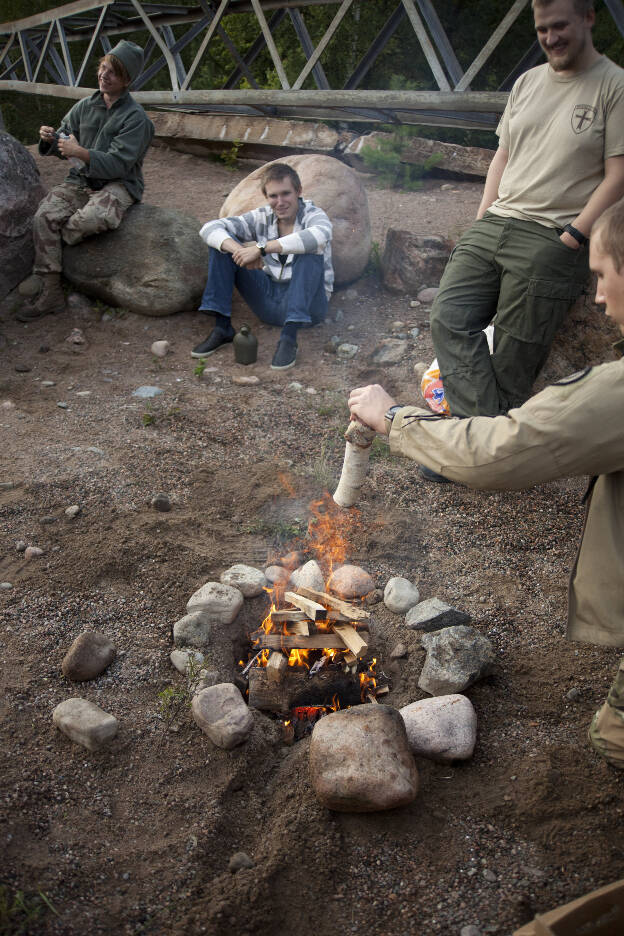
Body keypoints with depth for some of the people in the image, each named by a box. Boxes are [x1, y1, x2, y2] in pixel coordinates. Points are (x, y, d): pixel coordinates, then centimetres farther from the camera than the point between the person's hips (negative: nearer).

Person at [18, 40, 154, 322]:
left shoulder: (135, 117, -7)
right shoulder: (85, 106, 10)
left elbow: (118, 163, -16)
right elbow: (65, 138, 17)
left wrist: (80, 152, -26)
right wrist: (51, 139, -8)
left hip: (117, 184, -5)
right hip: (81, 179, 5)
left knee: (93, 218, -38)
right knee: (44, 216, -21)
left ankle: (56, 239, -2)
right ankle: (51, 293, -19)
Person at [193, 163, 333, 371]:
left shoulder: (313, 214, -9)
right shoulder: (262, 217, 2)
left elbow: (319, 236, -37)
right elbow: (209, 228, -9)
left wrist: (262, 248, -39)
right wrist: (240, 250, -30)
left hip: (307, 304, -4)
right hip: (270, 303, 4)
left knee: (310, 252, -32)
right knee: (223, 242, -7)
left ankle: (289, 337, -34)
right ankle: (222, 328, -12)